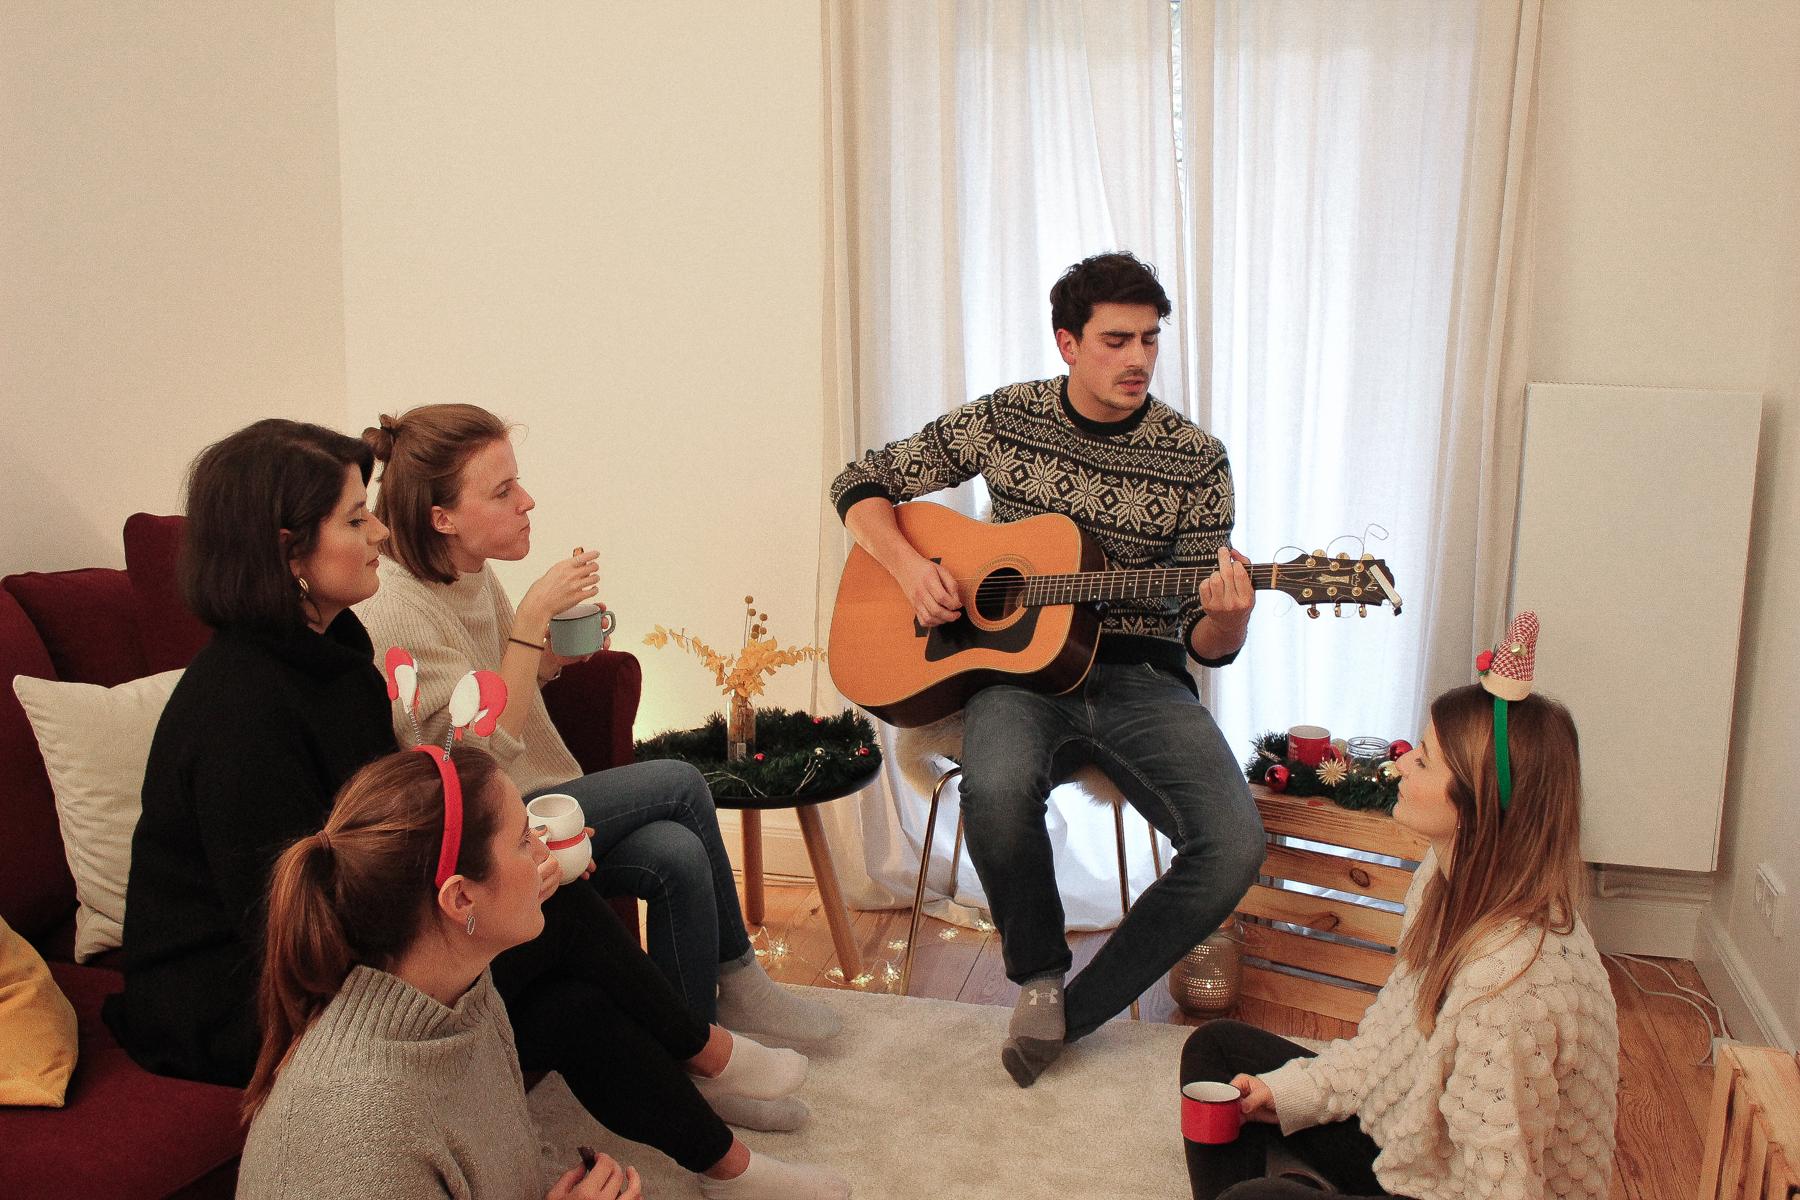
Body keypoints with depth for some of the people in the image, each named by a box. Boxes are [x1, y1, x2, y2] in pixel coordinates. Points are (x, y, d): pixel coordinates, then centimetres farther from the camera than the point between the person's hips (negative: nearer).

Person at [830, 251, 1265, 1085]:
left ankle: (1077, 1008, -3)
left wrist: (1227, 617, -24)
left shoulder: (1195, 460, 1)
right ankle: (1039, 973, -4)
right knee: (997, 790, -36)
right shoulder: (1005, 420, 3)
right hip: (1019, 663, -1)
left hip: (1140, 678, 1)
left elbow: (1209, 647, 1)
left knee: (1235, 844, -25)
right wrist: (908, 565, -8)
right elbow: (862, 485, 11)